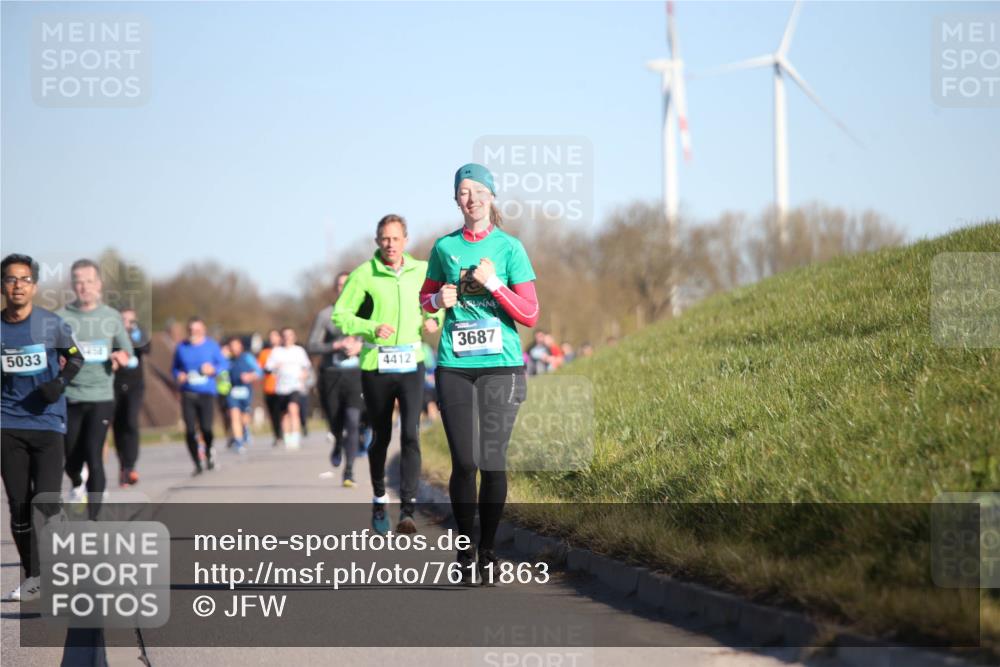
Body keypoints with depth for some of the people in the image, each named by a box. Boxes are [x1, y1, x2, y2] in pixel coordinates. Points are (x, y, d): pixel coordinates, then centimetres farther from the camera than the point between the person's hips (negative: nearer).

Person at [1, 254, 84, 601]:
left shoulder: (52, 324, -4)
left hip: (48, 423, -2)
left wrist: (61, 381, -9)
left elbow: (76, 357, 9)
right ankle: (31, 578, 15)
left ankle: (42, 576, -5)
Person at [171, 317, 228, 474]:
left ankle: (208, 452, 21)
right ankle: (197, 464, 11)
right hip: (188, 394, 1)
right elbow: (175, 367, 15)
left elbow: (225, 364, 7)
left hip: (206, 393, -1)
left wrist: (214, 370, -12)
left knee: (206, 428, -12)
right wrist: (178, 375, -6)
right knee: (190, 430, -5)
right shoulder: (181, 347, 6)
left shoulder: (211, 345, 2)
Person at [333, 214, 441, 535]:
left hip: (411, 364, 1)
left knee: (411, 434, -13)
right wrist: (372, 328, -21)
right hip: (375, 365, -1)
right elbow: (339, 315, -5)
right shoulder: (364, 274, -6)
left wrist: (434, 318, 0)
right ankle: (379, 501, 30)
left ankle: (408, 511, -18)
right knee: (381, 437, 11)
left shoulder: (421, 270, 4)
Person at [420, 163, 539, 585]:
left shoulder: (509, 248, 2)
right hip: (455, 366, 1)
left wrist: (494, 284, -14)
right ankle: (464, 549, 8)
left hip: (501, 365, -1)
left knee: (493, 462, -3)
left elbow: (530, 315, -2)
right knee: (464, 462, -2)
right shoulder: (445, 247, 9)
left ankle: (488, 551, 7)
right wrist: (439, 300, 0)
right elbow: (425, 299, 22)